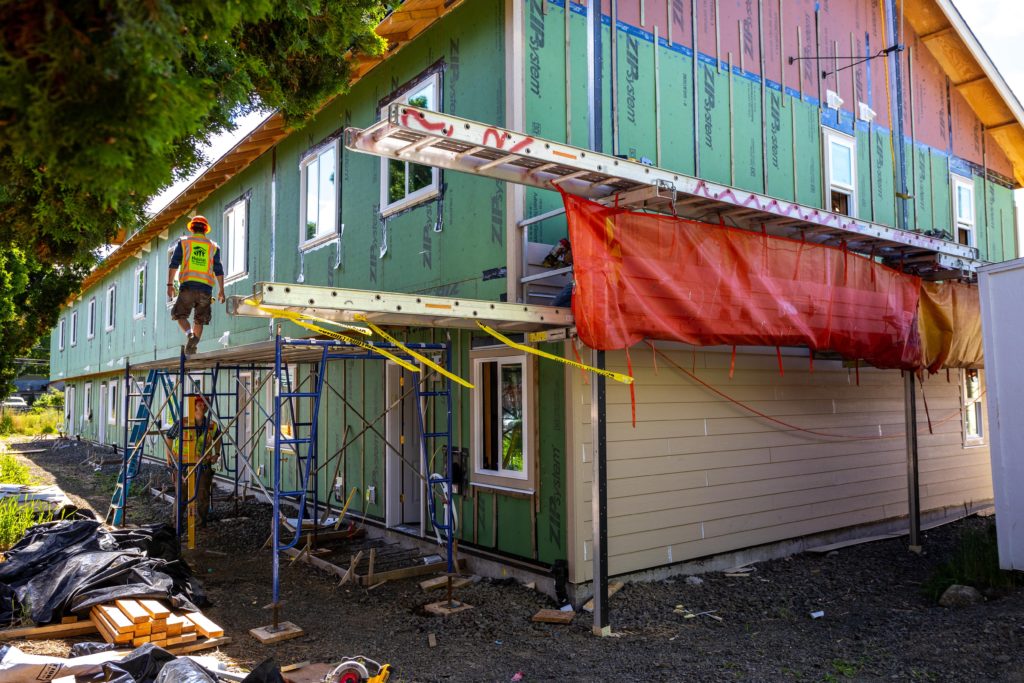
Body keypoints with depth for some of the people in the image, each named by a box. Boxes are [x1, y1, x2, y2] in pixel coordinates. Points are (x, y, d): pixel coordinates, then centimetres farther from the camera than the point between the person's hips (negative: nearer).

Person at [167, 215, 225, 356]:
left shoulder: (184, 242, 12)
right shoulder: (213, 246, 15)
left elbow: (174, 264, 4)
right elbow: (219, 270, 9)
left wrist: (170, 284, 4)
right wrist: (221, 290, 12)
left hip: (188, 285, -2)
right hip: (206, 287, 2)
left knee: (179, 314, 8)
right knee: (200, 319, 9)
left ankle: (189, 334, -20)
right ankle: (193, 345, -5)